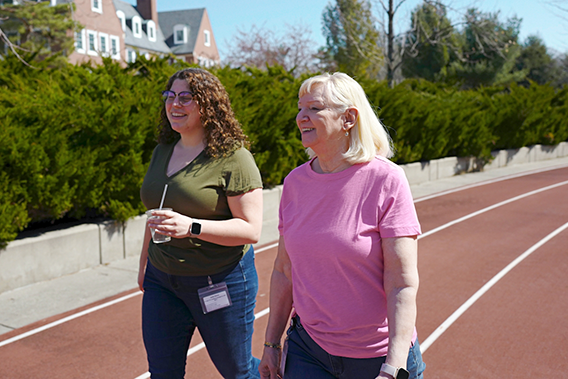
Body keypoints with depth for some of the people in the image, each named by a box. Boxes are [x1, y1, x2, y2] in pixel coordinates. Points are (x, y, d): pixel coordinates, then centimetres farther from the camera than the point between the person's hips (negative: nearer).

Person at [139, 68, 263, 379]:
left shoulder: (232, 158, -15)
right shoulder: (162, 151, 7)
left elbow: (251, 229, -19)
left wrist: (191, 227, -30)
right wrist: (144, 263, 23)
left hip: (221, 280, -6)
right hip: (162, 278, 6)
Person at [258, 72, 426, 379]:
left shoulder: (385, 180, -15)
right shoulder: (295, 182, -1)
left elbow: (403, 284, -17)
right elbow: (284, 270, 6)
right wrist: (271, 343, 10)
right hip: (307, 348, 4)